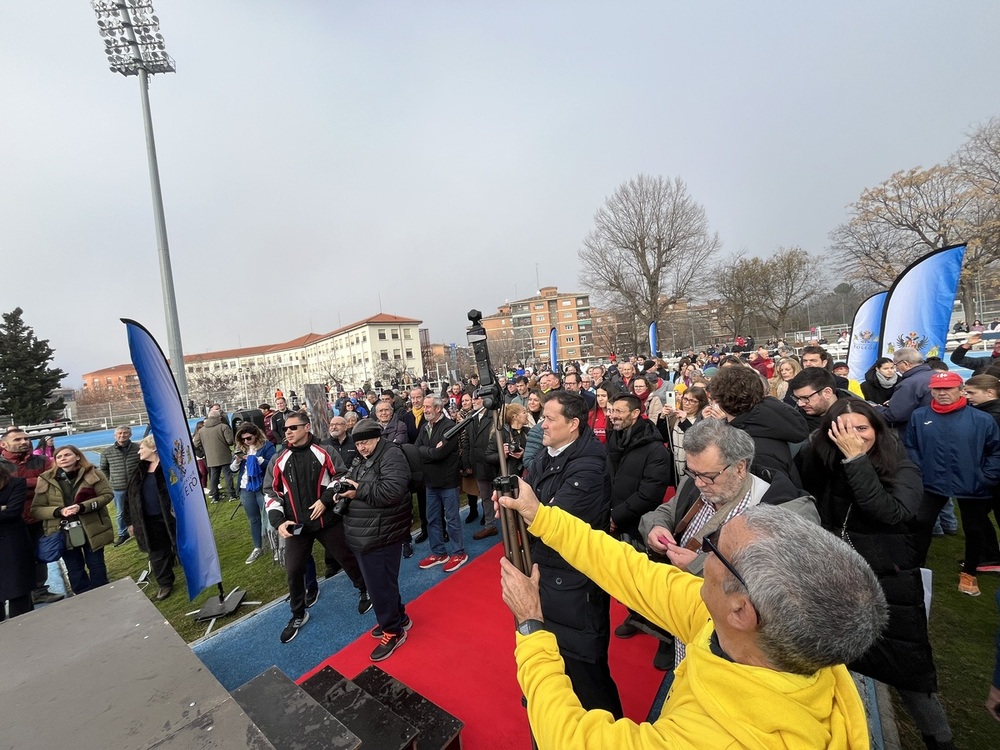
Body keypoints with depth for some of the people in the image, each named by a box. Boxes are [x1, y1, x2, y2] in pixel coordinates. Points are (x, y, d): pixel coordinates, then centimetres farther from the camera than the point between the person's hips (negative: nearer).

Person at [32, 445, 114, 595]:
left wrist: (82, 507, -23)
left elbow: (108, 494, -9)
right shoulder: (46, 480, -2)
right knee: (74, 571, 14)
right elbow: (36, 509, -2)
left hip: (92, 529, -2)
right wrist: (58, 511, -21)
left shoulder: (93, 473, -6)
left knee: (96, 565, 12)